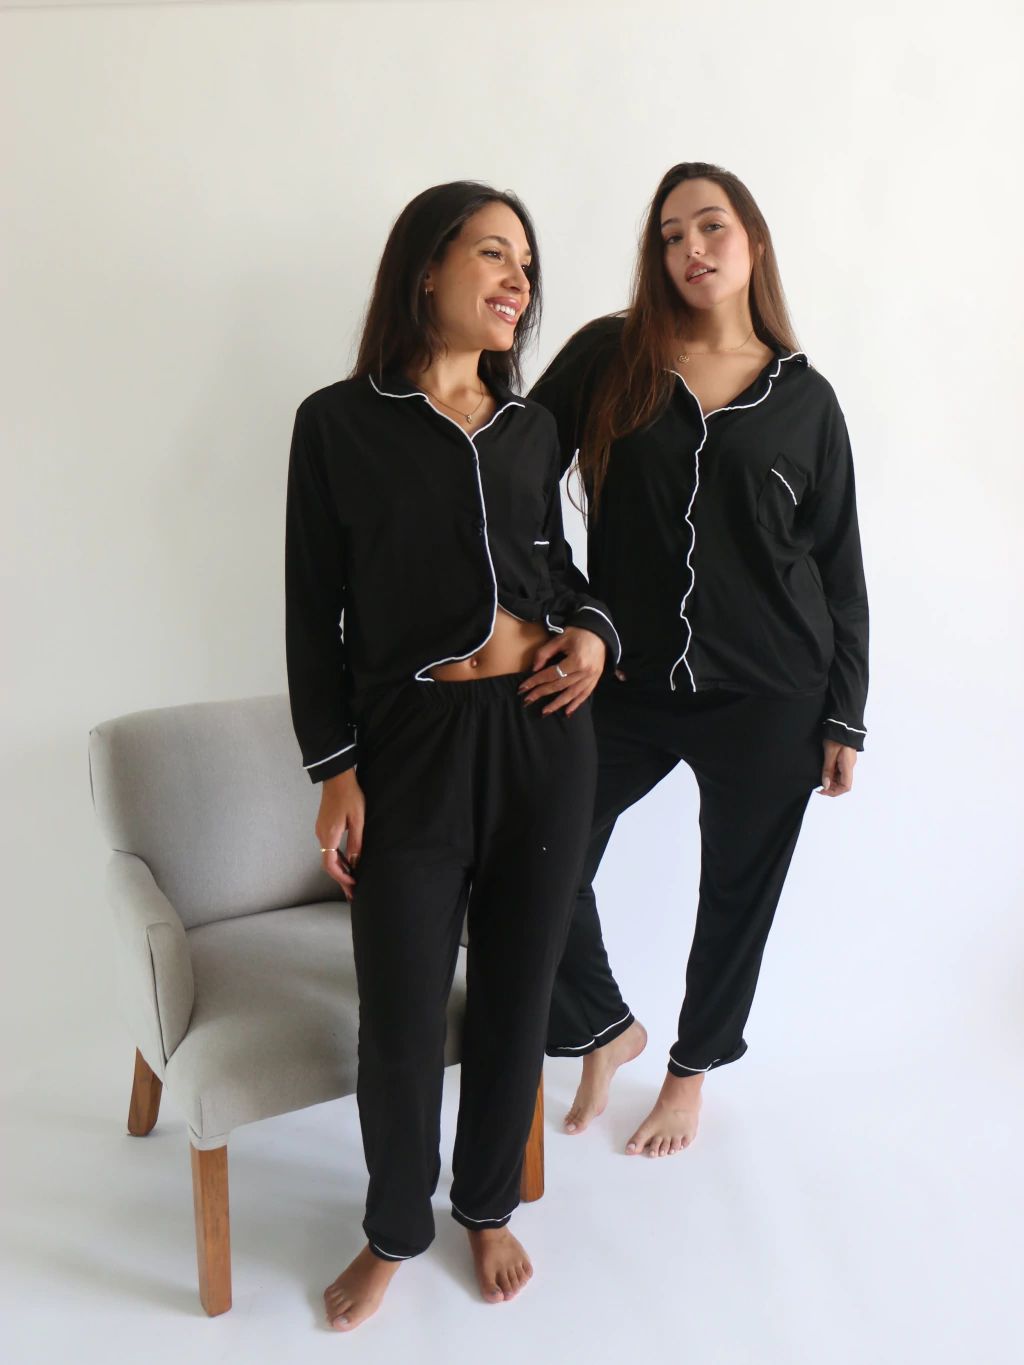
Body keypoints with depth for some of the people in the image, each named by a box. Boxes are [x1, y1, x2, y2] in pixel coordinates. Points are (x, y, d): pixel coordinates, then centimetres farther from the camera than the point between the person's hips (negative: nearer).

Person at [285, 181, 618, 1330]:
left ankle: (488, 1206, 38)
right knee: (401, 1018, 3)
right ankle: (394, 1231, 31)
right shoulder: (340, 421, -2)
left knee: (515, 994, 14)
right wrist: (333, 769, -6)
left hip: (544, 731, 4)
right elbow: (313, 608, -1)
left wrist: (593, 629, -1)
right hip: (411, 740, -3)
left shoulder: (531, 427, 9)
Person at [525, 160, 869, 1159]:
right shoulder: (607, 358, 1)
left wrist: (844, 714, 3)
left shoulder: (804, 396, 5)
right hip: (626, 683, 0)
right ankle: (607, 1027, 25)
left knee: (737, 891, 12)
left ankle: (692, 1070, 39)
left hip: (768, 699, 1)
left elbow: (839, 567, 6)